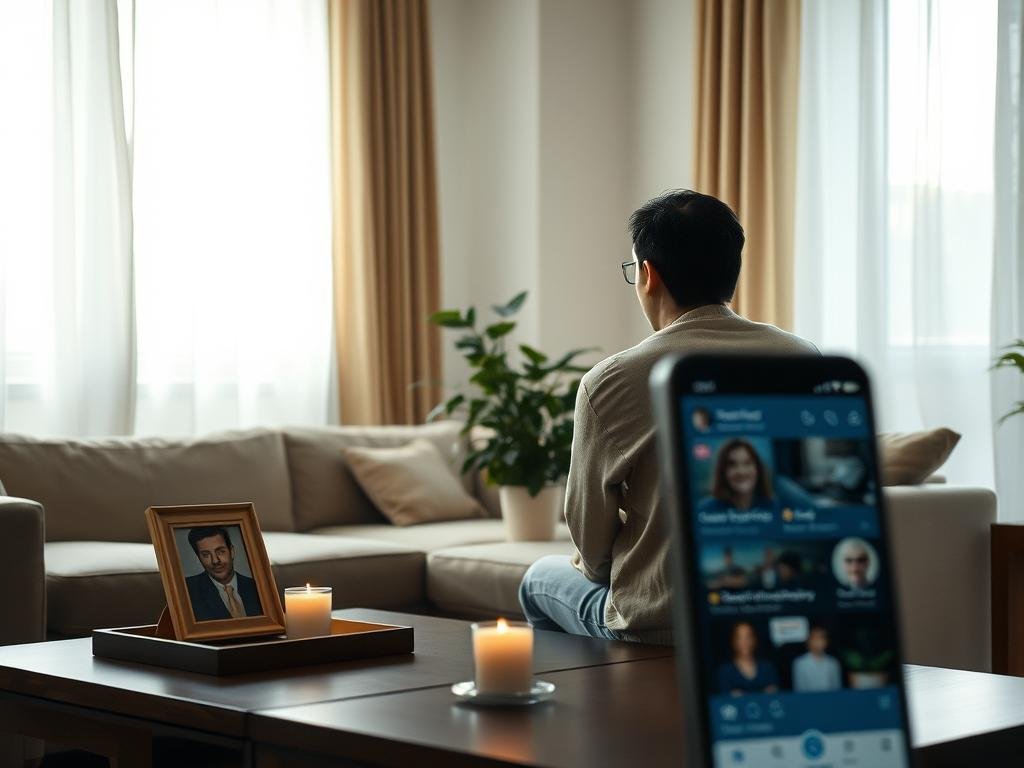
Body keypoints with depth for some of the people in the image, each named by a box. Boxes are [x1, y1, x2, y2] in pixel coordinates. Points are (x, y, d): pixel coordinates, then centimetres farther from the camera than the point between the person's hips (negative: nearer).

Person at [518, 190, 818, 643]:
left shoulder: (610, 383, -15)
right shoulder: (804, 360, -5)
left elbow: (590, 542, -6)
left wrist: (595, 565, 16)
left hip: (658, 627, -4)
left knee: (539, 580, 27)